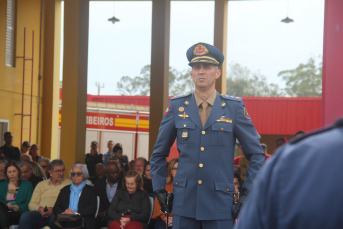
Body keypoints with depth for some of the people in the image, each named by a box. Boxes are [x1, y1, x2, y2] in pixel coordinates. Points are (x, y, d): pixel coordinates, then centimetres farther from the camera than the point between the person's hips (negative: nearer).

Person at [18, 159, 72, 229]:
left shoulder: (69, 183, 14)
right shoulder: (41, 184, 24)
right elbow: (32, 204, 16)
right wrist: (39, 208, -8)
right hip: (41, 213, 3)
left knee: (55, 217, -42)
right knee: (25, 216, -31)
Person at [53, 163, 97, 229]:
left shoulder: (90, 190, 13)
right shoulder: (64, 190, 23)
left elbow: (92, 208, -2)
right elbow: (56, 208, 13)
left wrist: (76, 214, -16)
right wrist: (63, 212, -11)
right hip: (65, 223, 3)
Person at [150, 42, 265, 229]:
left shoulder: (234, 107, 1)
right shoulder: (177, 107, 5)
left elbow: (256, 154, 5)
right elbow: (159, 154, 15)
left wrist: (249, 193, -2)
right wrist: (159, 188, 8)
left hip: (220, 206, -1)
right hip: (184, 203, 2)